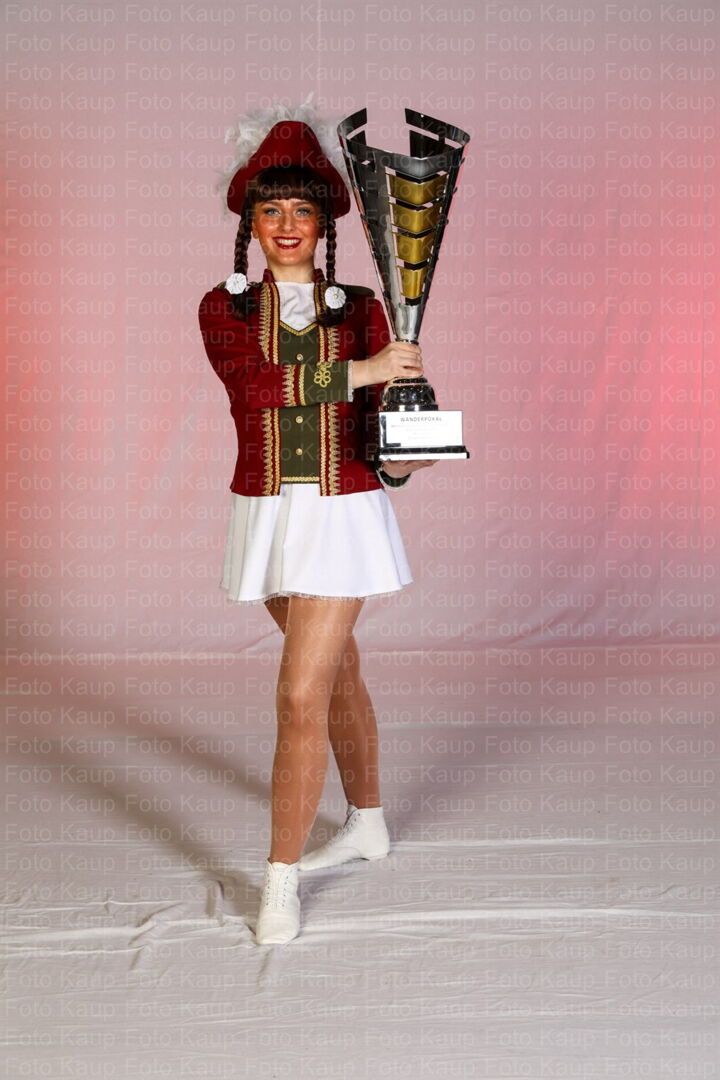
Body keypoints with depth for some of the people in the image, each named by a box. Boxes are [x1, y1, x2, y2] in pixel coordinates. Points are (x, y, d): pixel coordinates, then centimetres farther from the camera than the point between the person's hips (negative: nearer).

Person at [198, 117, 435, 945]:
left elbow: (376, 429, -3)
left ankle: (281, 876, 2)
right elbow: (254, 385, -19)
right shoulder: (224, 309, 1)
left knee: (301, 696, -11)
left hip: (345, 511, -3)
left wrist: (400, 462, -25)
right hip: (266, 511, 3)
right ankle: (367, 823, 39)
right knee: (335, 668, 20)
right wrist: (358, 371, -23)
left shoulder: (360, 309, 0)